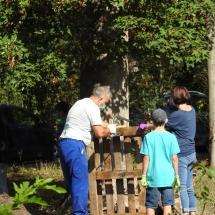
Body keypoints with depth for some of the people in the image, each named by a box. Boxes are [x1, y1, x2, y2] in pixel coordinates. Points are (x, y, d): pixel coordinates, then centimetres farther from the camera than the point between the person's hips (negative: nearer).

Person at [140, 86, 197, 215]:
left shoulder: (177, 115, -18)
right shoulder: (192, 110, 6)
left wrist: (146, 126, 10)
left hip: (182, 155, -8)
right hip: (191, 153, 8)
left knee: (182, 186, -5)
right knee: (189, 186, 12)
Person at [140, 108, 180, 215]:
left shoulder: (148, 137, -5)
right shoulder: (171, 137, -3)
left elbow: (146, 158, -5)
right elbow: (174, 158, -1)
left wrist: (144, 175, 1)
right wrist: (176, 175, 7)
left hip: (153, 176, -1)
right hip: (168, 176, 1)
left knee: (150, 205, 7)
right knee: (167, 203, 6)